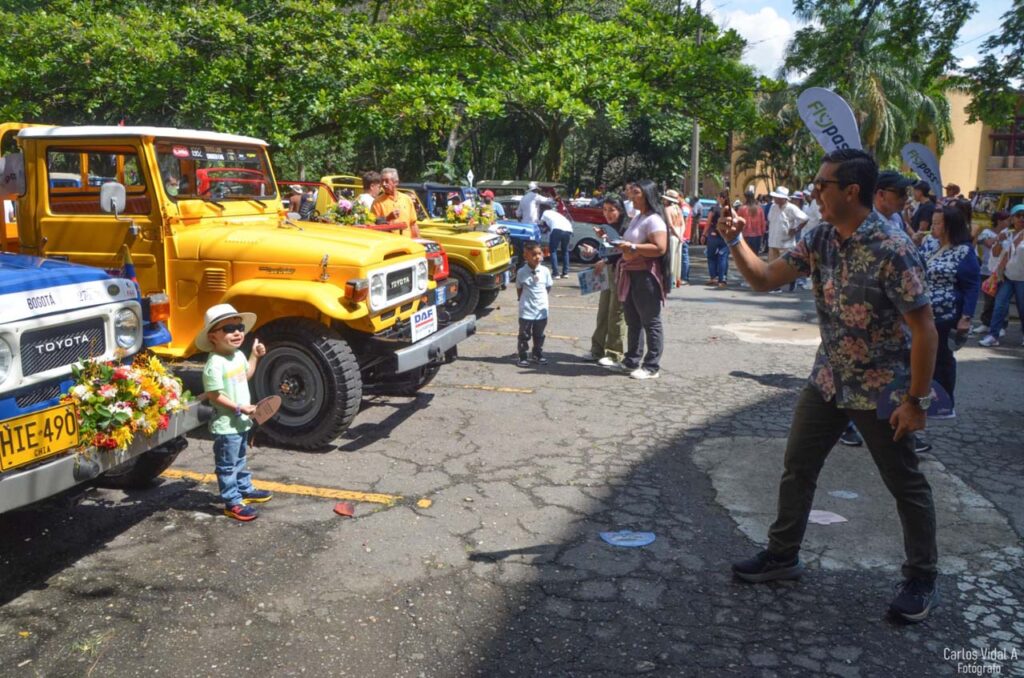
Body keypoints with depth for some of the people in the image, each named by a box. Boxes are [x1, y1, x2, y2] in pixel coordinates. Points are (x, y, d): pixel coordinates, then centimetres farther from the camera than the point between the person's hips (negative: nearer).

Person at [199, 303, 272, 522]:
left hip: (241, 422, 9)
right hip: (226, 425, -9)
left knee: (240, 460, 26)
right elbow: (213, 395, -24)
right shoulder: (215, 364, -24)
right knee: (227, 466, 3)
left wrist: (254, 356, 14)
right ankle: (232, 503, 9)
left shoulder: (238, 355, 5)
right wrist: (239, 408, -25)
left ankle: (245, 489, 41)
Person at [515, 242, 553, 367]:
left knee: (539, 335, 14)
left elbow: (548, 286, 8)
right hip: (526, 311, -2)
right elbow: (519, 289, 3)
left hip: (542, 310, 2)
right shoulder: (521, 272, -10)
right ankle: (523, 357, 14)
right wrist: (523, 300, 4)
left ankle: (538, 354, 27)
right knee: (524, 335, 6)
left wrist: (541, 298, 7)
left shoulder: (545, 271, -5)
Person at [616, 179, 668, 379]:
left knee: (651, 322, -3)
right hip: (630, 275, 10)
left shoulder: (654, 220, -12)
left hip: (646, 275, -10)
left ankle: (651, 367, 2)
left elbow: (660, 248, -23)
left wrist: (633, 247, -23)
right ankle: (631, 361, 26)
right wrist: (623, 247, 13)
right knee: (633, 321, 16)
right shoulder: (637, 217, 18)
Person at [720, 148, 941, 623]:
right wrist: (735, 242, -13)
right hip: (827, 381, 7)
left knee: (906, 485, 8)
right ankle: (782, 555, 29)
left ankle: (921, 581, 26)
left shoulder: (892, 249, -23)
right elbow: (765, 279, 2)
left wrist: (917, 400, -18)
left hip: (881, 390, -7)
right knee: (797, 468, 12)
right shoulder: (820, 239, -2)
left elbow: (924, 328, -20)